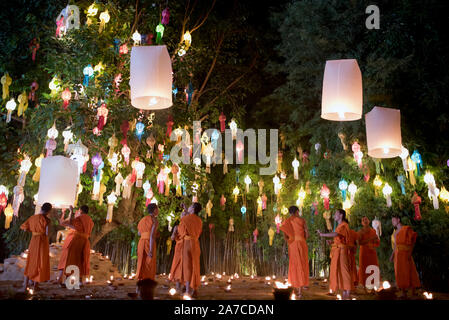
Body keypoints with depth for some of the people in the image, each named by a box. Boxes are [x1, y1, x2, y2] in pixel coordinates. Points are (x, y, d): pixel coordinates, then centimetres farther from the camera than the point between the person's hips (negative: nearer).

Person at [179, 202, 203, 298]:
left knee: (187, 266, -2)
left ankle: (188, 291, -4)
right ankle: (195, 291, 9)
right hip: (196, 243, 5)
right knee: (195, 267, 8)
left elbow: (180, 231, 5)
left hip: (188, 243, -5)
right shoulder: (199, 220, 8)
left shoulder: (186, 218, -6)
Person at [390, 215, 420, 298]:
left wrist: (410, 253, -15)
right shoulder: (396, 232, 18)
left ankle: (413, 292, -1)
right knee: (400, 273, 2)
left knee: (410, 272, -5)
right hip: (398, 254, 6)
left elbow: (412, 241, -8)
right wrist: (392, 255, 16)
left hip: (406, 254, -6)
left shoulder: (407, 229, -2)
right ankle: (403, 293, 5)